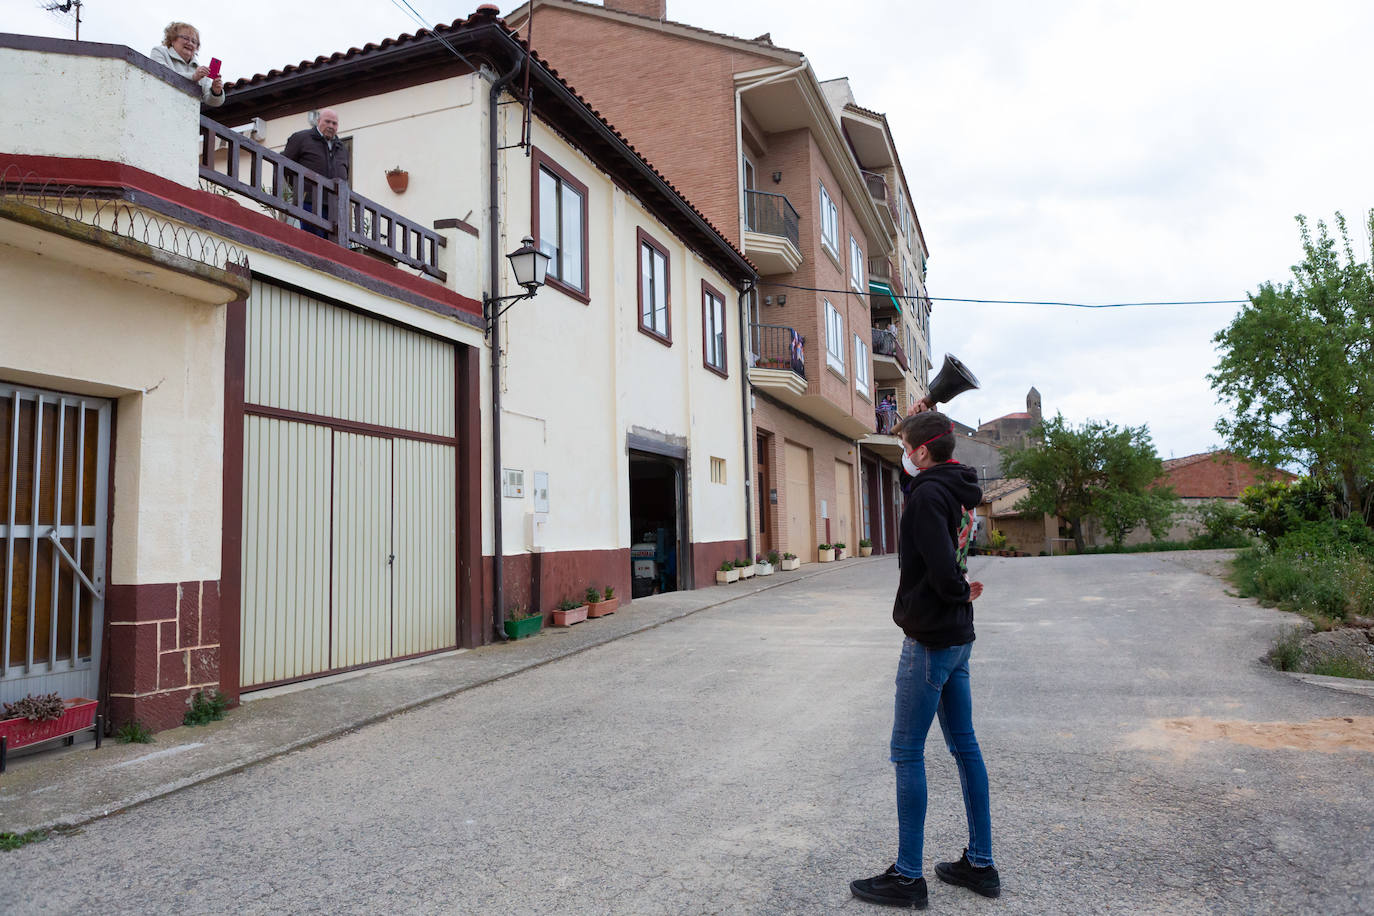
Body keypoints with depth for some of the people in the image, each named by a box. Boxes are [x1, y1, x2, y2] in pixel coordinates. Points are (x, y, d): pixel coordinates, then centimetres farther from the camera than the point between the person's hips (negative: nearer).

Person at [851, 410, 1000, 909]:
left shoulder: (927, 494, -19)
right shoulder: (961, 490, 9)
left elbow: (942, 572, -27)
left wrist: (960, 592, -6)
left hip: (930, 638, -10)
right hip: (959, 637, 10)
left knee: (907, 752, -1)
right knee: (964, 745, 15)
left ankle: (908, 876, 9)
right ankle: (980, 864, 25)